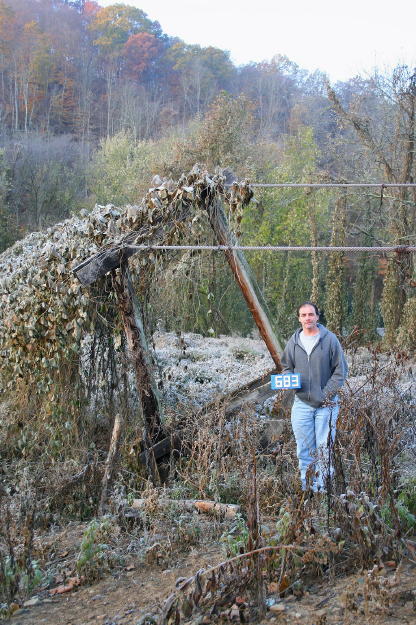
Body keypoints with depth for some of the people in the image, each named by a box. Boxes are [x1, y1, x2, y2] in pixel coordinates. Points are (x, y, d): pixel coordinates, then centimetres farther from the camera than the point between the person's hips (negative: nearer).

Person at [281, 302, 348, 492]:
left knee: (324, 448, 1)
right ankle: (306, 488, 18)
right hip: (301, 403, 3)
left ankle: (322, 488, 9)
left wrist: (327, 393, -10)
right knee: (304, 450, 8)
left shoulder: (330, 339, -4)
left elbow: (340, 370, -2)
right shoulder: (293, 341, 7)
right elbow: (287, 367, 19)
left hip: (326, 404, -3)